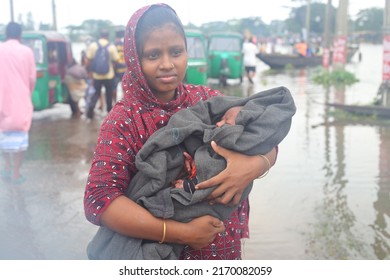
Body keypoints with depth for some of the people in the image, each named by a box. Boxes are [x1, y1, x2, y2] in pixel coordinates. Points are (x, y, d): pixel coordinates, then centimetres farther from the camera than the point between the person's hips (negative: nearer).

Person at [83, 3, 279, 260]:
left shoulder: (207, 100, -6)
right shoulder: (123, 121, -16)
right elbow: (99, 200, -24)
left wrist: (254, 165, -28)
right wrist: (182, 232, -28)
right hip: (163, 255, -4)